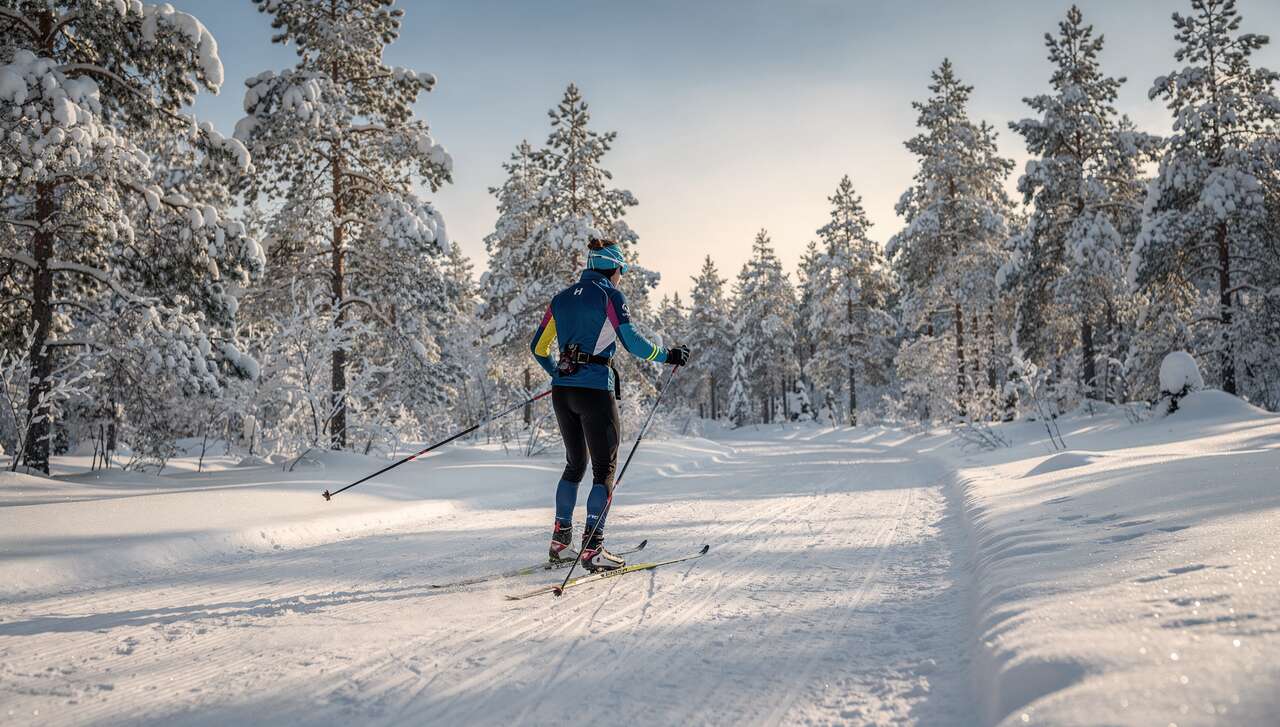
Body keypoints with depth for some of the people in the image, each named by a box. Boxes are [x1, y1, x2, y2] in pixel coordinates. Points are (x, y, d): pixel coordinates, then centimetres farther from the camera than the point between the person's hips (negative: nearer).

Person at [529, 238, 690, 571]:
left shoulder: (562, 298, 14)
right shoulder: (609, 295, -4)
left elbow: (538, 347, 17)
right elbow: (631, 341, -14)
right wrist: (667, 355, -1)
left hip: (562, 391, 7)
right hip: (595, 390, -7)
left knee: (575, 464, 19)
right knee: (605, 469, 2)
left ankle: (560, 541, 19)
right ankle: (592, 549, -3)